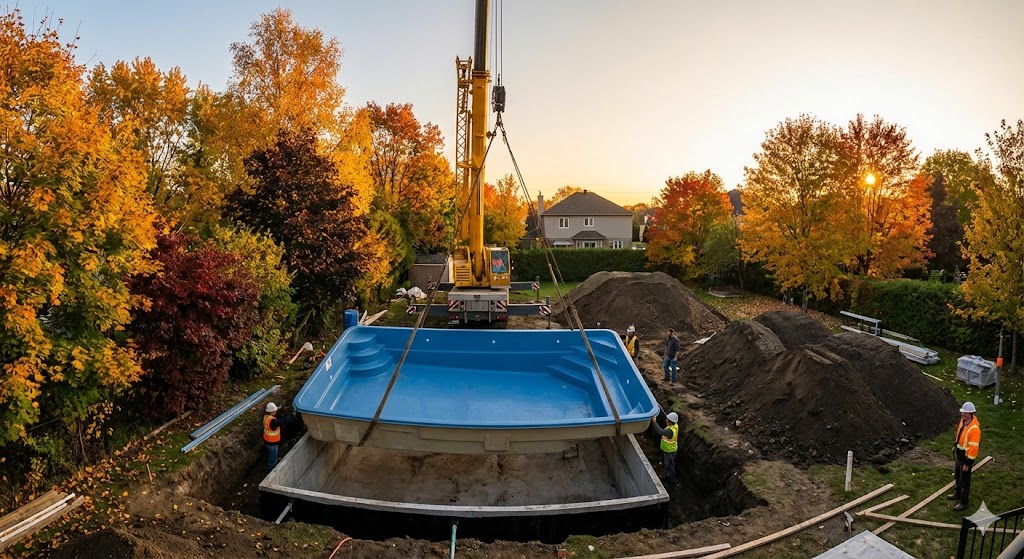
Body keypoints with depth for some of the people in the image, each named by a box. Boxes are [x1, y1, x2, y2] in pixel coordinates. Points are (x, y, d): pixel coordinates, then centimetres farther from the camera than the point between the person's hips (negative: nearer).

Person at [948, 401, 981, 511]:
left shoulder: (974, 428, -29)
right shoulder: (963, 421, -3)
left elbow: (973, 447, -26)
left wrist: (967, 463, -22)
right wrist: (955, 449, 20)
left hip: (966, 456, -8)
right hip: (958, 454, 8)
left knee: (964, 480, 5)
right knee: (957, 476, 25)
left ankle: (963, 502, 19)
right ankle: (957, 494, 45)